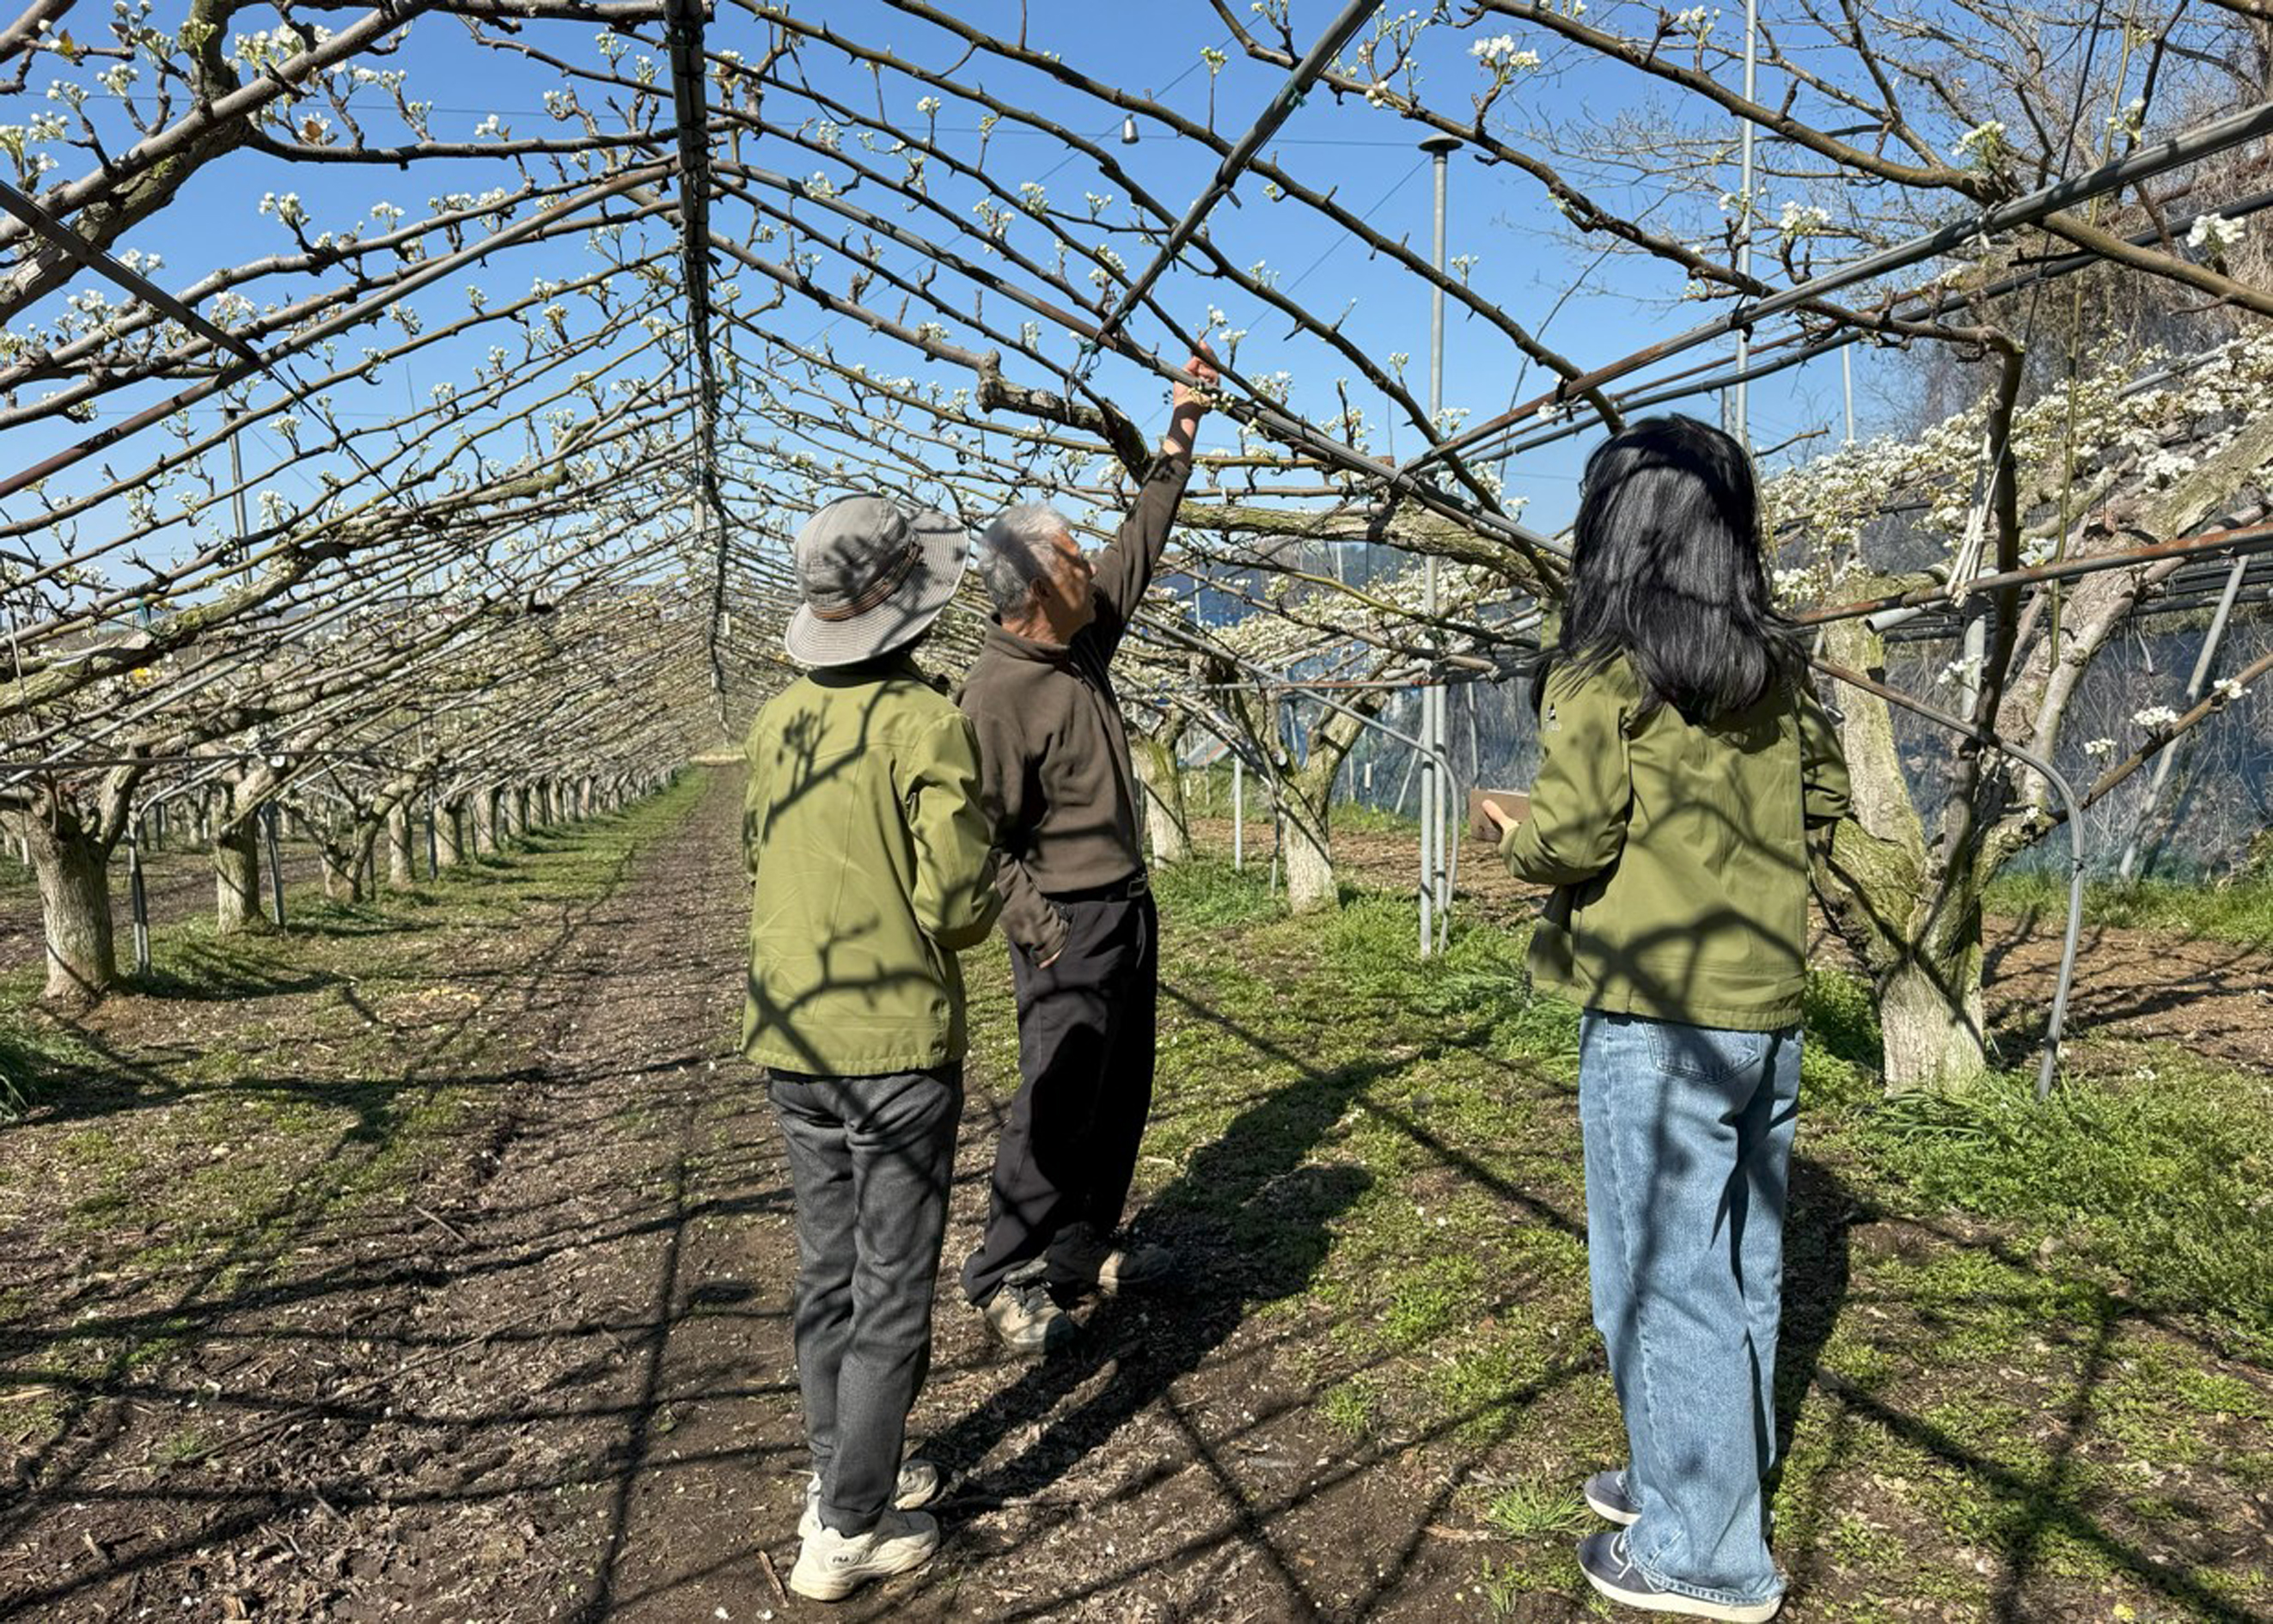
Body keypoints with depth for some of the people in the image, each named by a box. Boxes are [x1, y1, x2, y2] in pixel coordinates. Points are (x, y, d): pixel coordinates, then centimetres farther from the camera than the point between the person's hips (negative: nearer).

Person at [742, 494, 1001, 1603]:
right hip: (898, 1043, -6)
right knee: (892, 1290, 5)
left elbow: (763, 872, 11)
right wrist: (986, 897, 4)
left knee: (827, 1271, 18)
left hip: (791, 1042, 6)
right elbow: (962, 907, -18)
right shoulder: (928, 725, -16)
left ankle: (842, 1474, 32)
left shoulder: (778, 722, 3)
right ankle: (847, 1530, 12)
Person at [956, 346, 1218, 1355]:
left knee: (1120, 1093, 15)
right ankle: (1004, 1276, 11)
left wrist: (1181, 434, 14)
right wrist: (1039, 931, -22)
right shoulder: (998, 694, -20)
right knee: (1059, 1099, -4)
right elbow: (988, 833, -19)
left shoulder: (1084, 638, 5)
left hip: (1127, 907, 9)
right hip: (1067, 921, -9)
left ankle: (1083, 1247, 29)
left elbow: (1142, 542, 15)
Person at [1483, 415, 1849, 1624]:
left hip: (1657, 1015, -7)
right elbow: (1827, 792, 15)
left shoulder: (1603, 675, -14)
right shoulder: (1772, 671, 5)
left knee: (1661, 1275, 4)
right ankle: (1708, 1482, 35)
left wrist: (1515, 836, 4)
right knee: (1741, 1262, 18)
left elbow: (1569, 841, -16)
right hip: (1767, 1006, 7)